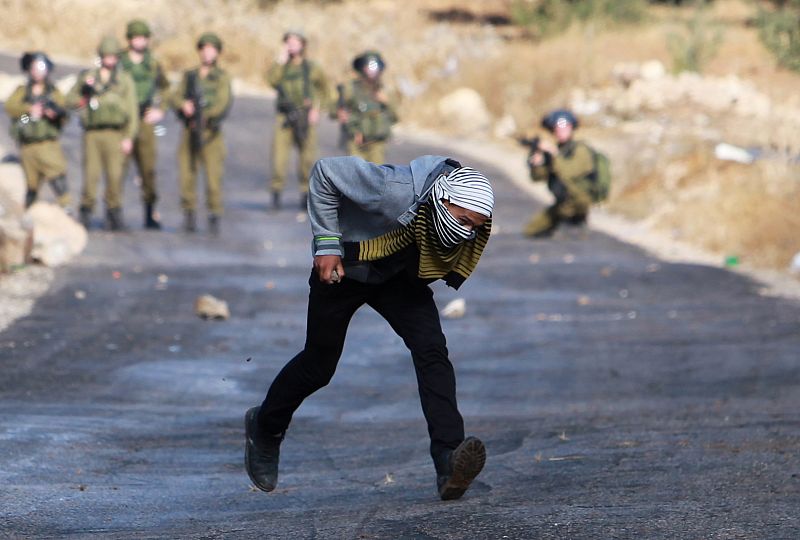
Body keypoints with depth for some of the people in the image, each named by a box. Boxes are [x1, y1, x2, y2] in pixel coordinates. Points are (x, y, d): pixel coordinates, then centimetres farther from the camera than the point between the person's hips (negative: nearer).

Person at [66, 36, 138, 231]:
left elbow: (132, 110, 7)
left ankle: (114, 214, 2)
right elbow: (70, 100, 15)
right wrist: (84, 89, -4)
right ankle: (86, 211, 4)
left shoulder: (125, 80, 11)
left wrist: (129, 137, -2)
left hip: (115, 133, -1)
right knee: (91, 173, -7)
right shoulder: (87, 77, 15)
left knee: (115, 175, -7)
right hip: (92, 132, 1)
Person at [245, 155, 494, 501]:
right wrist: (326, 244, -27)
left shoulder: (469, 211, -19)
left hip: (400, 278, 4)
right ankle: (265, 427, 39)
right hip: (342, 268, -4)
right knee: (319, 366, 10)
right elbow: (326, 172, -29)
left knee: (431, 349, -19)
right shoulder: (397, 191, -39)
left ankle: (448, 460, -28)